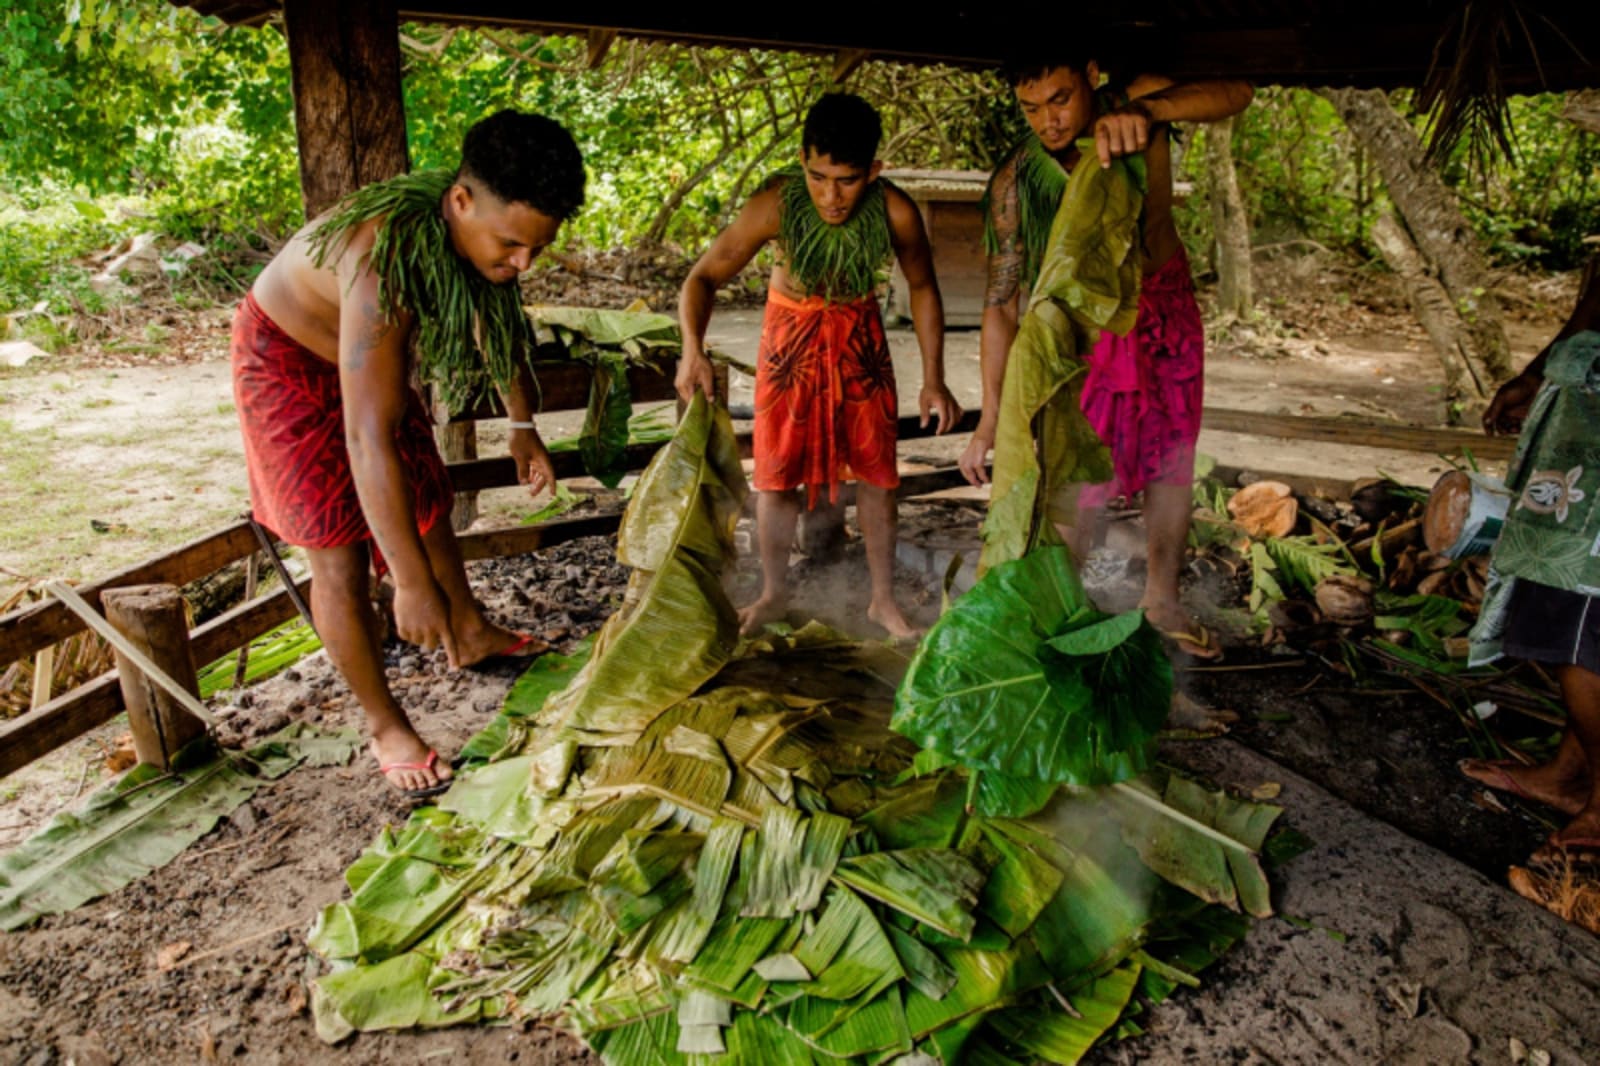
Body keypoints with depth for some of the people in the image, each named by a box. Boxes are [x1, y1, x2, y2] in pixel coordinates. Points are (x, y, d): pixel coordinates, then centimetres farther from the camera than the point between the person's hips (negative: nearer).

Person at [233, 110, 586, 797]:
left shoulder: (484, 227, -18)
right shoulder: (386, 259, -42)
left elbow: (502, 323, 5)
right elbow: (370, 438, -43)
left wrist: (523, 426, 8)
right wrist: (414, 583, -41)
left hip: (373, 353, 7)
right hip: (290, 362, -7)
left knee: (429, 508, 17)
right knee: (339, 555, -5)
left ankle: (471, 636, 39)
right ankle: (385, 726, 10)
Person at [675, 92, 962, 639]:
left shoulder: (895, 212, -26)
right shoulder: (776, 203, -31)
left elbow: (922, 287, -9)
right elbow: (705, 276, -25)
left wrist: (933, 380, -12)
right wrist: (693, 348, -44)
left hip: (859, 334, 1)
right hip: (791, 332, -1)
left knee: (877, 470, 3)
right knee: (776, 471, 3)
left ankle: (883, 599, 20)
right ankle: (774, 594, 22)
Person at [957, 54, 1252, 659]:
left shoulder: (1140, 101, -17)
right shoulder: (1016, 181, -23)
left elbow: (1235, 94, -32)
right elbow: (1000, 303, -21)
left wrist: (1145, 112, -50)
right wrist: (990, 419, -24)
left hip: (1167, 308, 3)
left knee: (1171, 464, 11)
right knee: (1073, 482, -6)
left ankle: (1161, 599, 29)